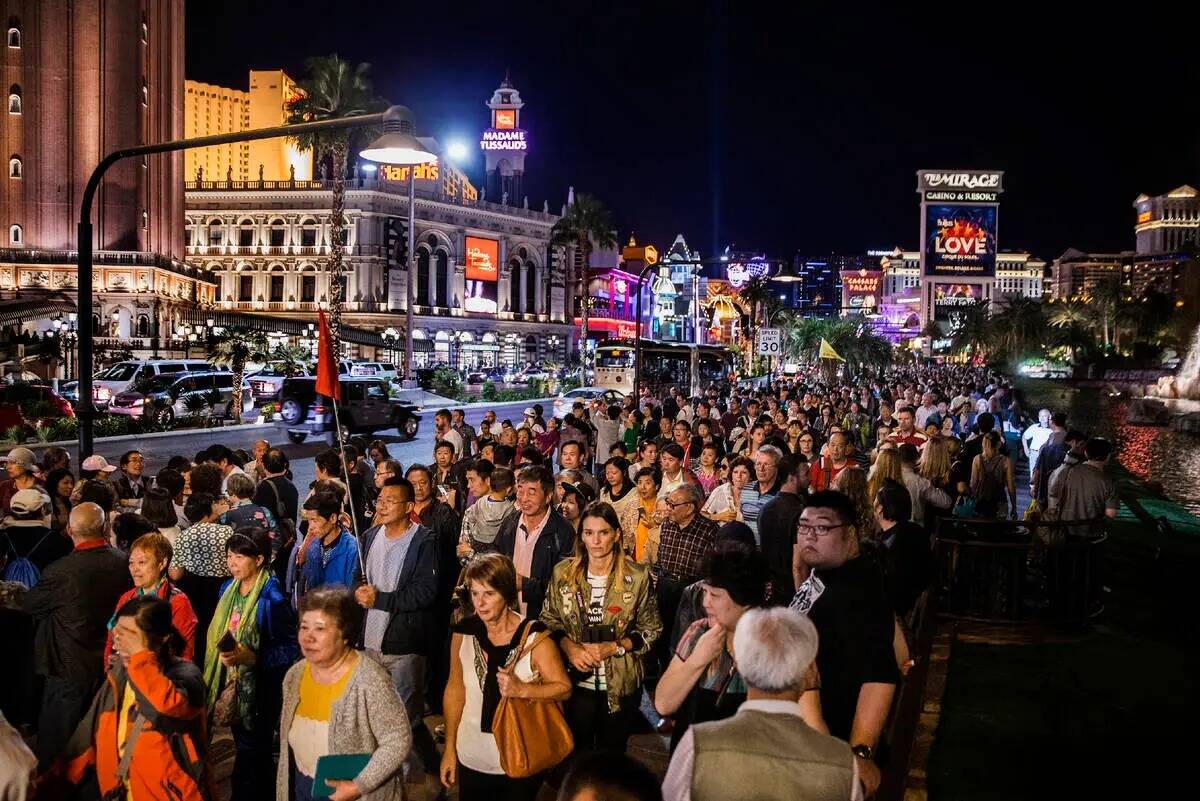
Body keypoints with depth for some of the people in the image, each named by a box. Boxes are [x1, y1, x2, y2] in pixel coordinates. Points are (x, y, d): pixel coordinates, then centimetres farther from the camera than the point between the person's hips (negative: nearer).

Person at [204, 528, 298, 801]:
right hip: (232, 684, 7)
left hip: (259, 690, -7)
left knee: (252, 756, 3)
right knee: (242, 747, 19)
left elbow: (291, 648, -19)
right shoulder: (228, 588, 4)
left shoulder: (272, 599, -18)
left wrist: (252, 657, -27)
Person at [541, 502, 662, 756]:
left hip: (620, 686, -1)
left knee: (612, 754, 18)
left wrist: (613, 647, -16)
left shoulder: (637, 577, -10)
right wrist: (569, 646, -13)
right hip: (575, 682, 1)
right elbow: (548, 620, 5)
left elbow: (651, 630, -3)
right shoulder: (563, 573, -4)